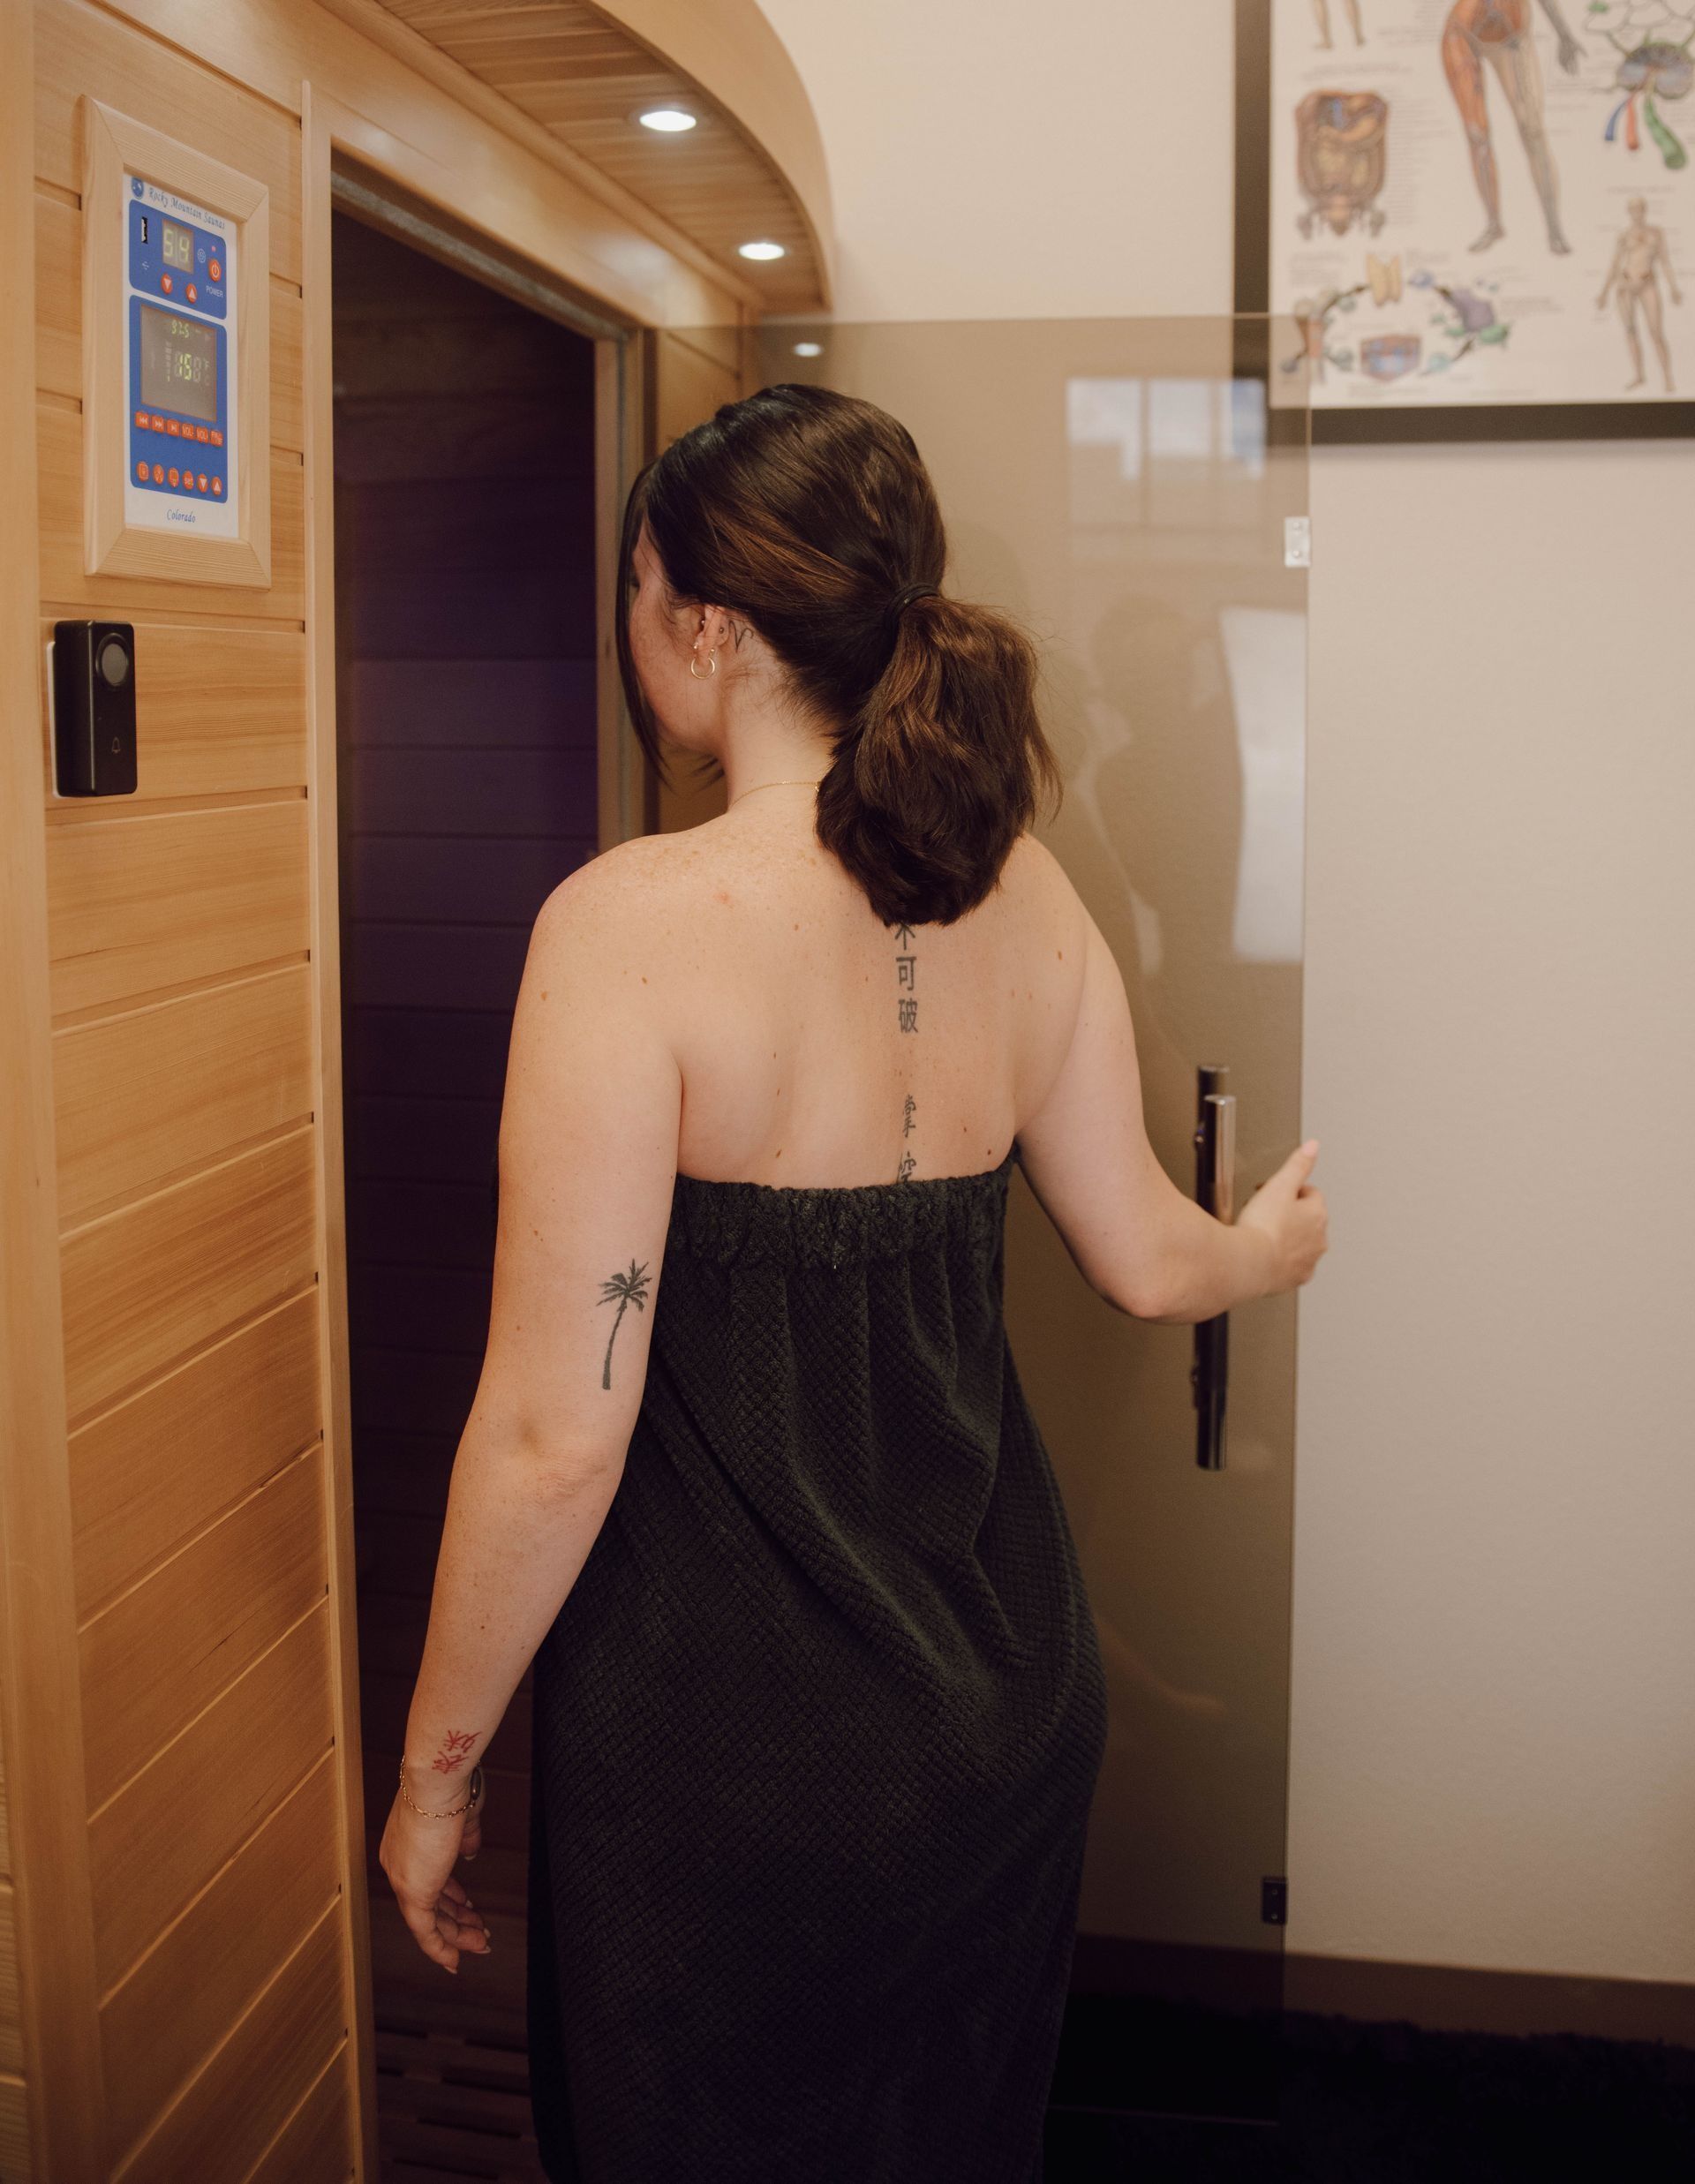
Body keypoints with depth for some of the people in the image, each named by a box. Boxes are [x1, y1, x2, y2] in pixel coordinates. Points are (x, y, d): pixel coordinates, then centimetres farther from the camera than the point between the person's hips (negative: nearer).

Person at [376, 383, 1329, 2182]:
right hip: (1011, 1698, 6)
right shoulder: (1026, 900, -3)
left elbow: (558, 1437, -21)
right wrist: (1272, 1248, 31)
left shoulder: (635, 921, -22)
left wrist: (435, 1767, -6)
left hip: (733, 1748, -5)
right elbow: (1146, 1260, 7)